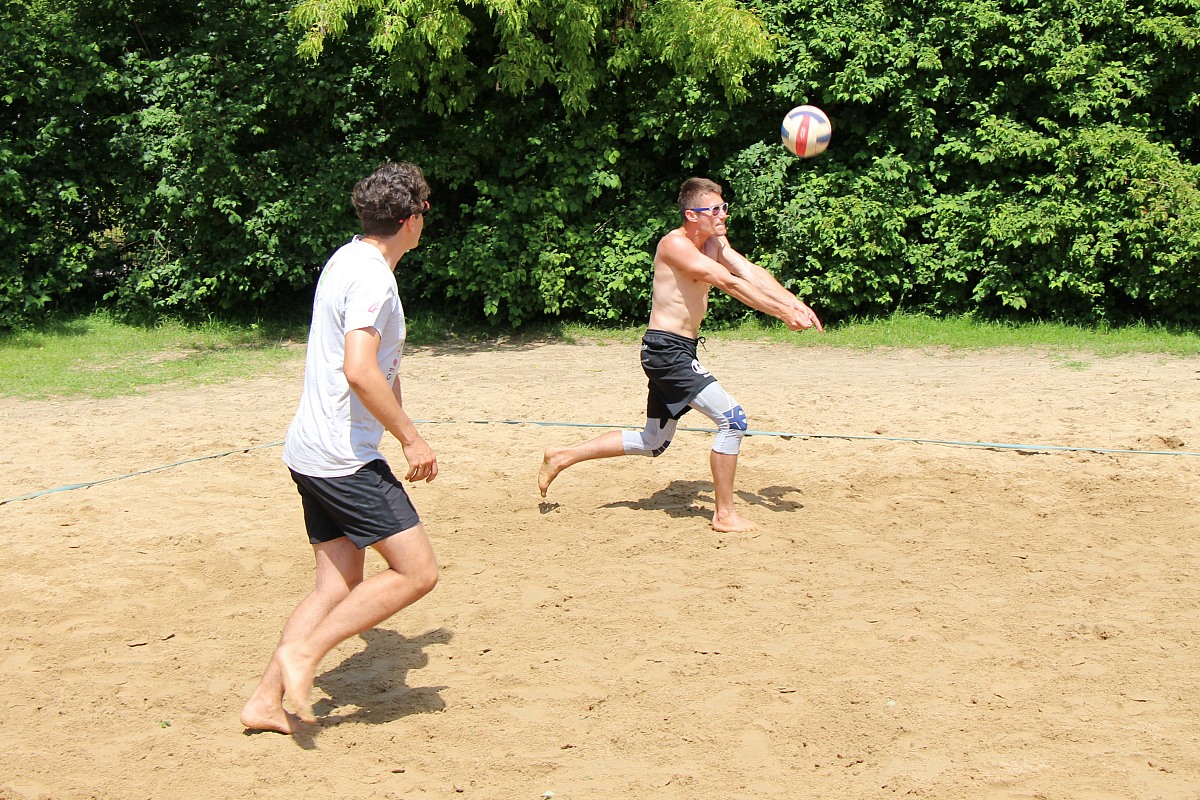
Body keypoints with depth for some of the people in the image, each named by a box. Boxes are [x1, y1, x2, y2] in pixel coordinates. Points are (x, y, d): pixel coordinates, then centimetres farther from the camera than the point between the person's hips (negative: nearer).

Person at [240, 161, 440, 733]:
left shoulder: (347, 259, 15)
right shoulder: (373, 277, -16)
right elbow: (360, 372, -26)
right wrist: (411, 439, -18)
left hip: (312, 451, 10)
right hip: (344, 456, -10)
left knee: (339, 586, 11)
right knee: (416, 571, -5)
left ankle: (267, 701, 10)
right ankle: (303, 651, -5)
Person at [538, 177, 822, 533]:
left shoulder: (715, 242, 11)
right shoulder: (675, 244, -17)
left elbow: (753, 273, 2)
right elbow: (729, 283, -24)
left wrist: (796, 303, -12)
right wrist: (782, 313, -26)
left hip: (678, 352, 10)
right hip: (666, 348, -10)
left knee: (652, 443, 19)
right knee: (733, 419, -13)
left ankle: (562, 457, 27)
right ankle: (725, 514, -3)